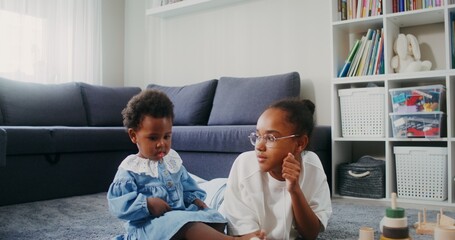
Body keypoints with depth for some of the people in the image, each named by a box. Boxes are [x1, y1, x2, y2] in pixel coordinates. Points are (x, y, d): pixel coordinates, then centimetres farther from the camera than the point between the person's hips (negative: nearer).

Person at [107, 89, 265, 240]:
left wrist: (194, 198, 5)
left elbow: (186, 185, 26)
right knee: (184, 224, -35)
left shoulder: (172, 159, 14)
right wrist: (147, 204, -24)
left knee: (214, 219, -13)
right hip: (149, 224, -8)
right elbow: (117, 203, -12)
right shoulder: (130, 168, -5)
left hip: (180, 213, 8)